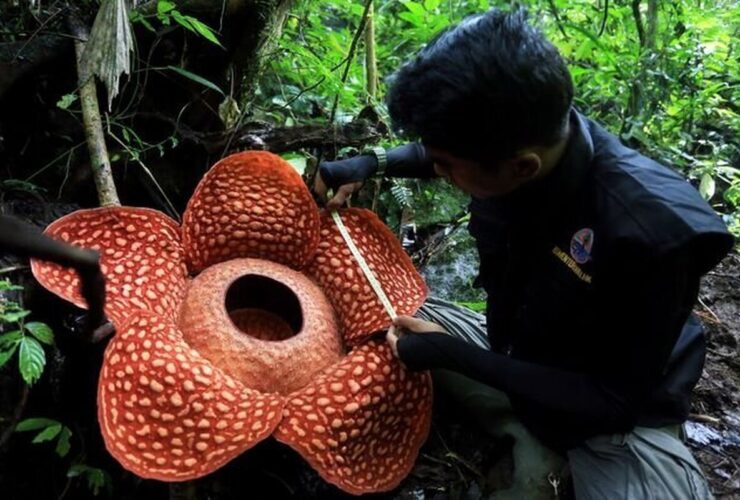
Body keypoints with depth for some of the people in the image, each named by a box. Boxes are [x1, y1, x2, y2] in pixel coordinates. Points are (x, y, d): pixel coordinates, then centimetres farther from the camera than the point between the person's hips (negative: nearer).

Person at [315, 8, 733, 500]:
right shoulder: (506, 143, -18)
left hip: (618, 419, -6)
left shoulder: (653, 231, -36)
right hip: (519, 362, 6)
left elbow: (617, 399, -25)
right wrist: (369, 163, -7)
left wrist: (453, 355, -26)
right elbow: (439, 152, 9)